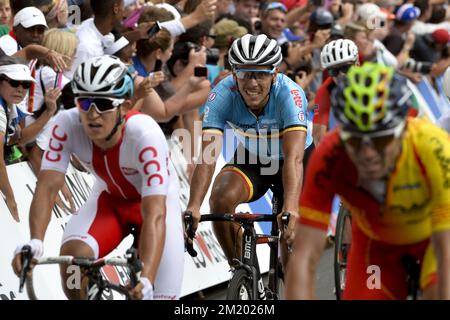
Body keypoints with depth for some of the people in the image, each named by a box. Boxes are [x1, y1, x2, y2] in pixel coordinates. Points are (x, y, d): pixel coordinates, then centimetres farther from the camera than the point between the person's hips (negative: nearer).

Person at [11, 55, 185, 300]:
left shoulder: (145, 134, -36)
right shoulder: (67, 125, -27)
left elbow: (154, 214, -42)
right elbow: (47, 187, -30)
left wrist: (146, 279, -54)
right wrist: (34, 242, -49)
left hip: (156, 201, -2)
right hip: (109, 198, 2)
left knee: (162, 296, -13)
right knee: (72, 255, -29)